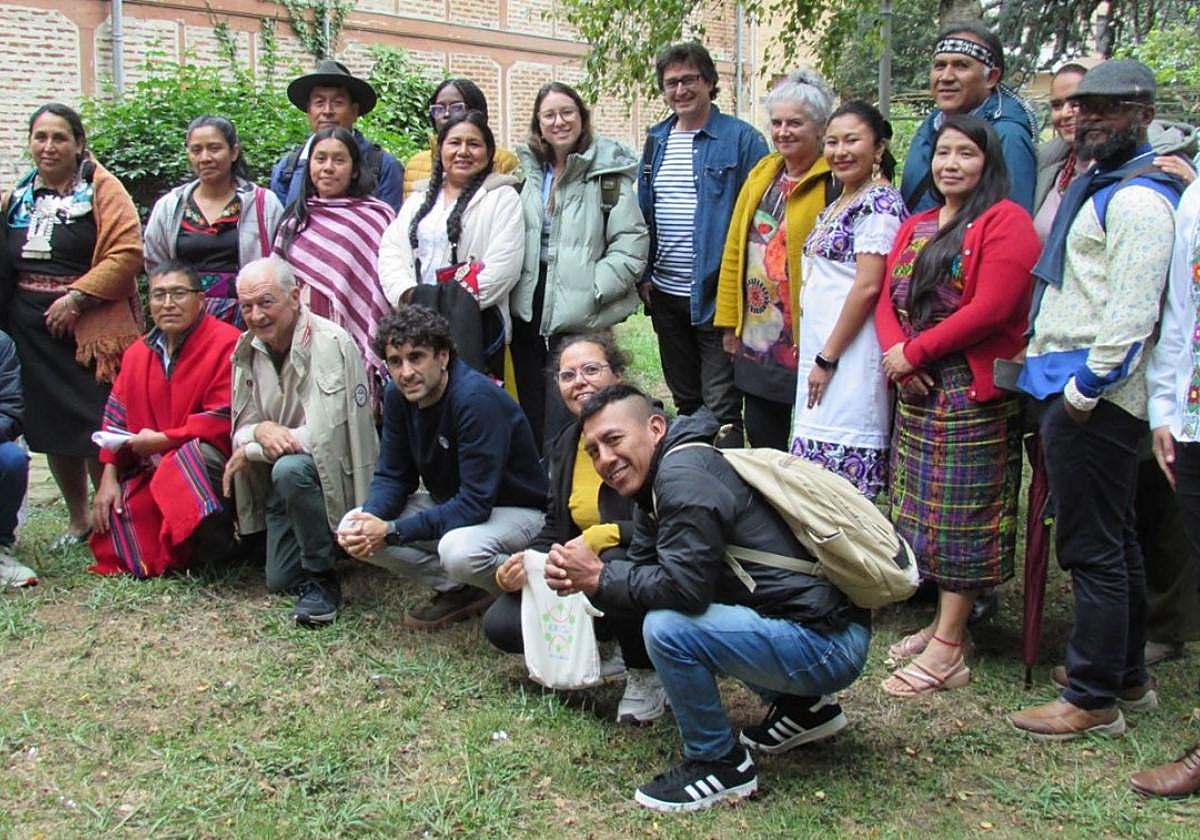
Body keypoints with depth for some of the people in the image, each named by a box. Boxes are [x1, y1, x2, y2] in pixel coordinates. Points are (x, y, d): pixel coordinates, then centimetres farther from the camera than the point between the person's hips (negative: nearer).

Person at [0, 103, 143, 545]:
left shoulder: (101, 189, -4)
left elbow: (126, 253, -14)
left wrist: (76, 297, -17)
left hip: (90, 326, -6)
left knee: (98, 428, -5)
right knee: (51, 427, 11)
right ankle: (77, 520, 24)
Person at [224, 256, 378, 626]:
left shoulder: (331, 343, -23)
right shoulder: (247, 350, -1)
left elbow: (322, 435, -28)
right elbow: (241, 430, 2)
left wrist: (249, 451, -17)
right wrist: (260, 431, -23)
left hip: (335, 469, -7)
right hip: (281, 483, 7)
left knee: (290, 469, -38)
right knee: (279, 580, 7)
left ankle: (322, 578, -20)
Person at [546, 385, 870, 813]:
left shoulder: (684, 474, -19)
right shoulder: (657, 482, 12)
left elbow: (685, 585, -26)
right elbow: (641, 565, 14)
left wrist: (598, 577, -12)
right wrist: (577, 576, -5)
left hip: (829, 643, -11)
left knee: (667, 627, -22)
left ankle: (719, 763, 1)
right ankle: (804, 707, 23)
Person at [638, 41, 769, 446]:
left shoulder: (741, 139, -7)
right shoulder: (657, 140, 11)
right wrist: (644, 275, 8)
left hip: (716, 295, -6)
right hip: (666, 293, 6)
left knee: (721, 406, -2)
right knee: (685, 401, 18)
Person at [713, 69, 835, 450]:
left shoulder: (835, 182, -11)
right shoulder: (761, 174, 11)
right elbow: (734, 249, 12)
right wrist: (729, 321, 10)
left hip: (807, 341, -7)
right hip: (756, 340, 7)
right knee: (760, 438, 17)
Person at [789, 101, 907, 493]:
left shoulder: (879, 202, -10)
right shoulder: (838, 204, 19)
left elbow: (867, 286, -17)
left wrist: (827, 358, -17)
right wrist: (812, 351, 16)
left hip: (850, 353, -10)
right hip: (820, 348, 10)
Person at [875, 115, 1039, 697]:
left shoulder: (1005, 221, -8)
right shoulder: (915, 227, 17)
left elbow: (991, 308, -18)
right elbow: (887, 297, 9)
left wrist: (915, 350, -14)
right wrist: (897, 354, -10)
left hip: (974, 392, -8)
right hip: (917, 389, 8)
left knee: (962, 514, -3)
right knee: (926, 511, 12)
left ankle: (947, 651, 2)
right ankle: (945, 622, 25)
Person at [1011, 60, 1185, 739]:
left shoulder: (1137, 197, -13)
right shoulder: (1104, 185, 20)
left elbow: (1132, 309, -22)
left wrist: (1086, 388, -19)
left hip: (1094, 397, -11)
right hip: (1083, 387, 11)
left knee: (1093, 550, -4)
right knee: (1115, 542, 18)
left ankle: (1093, 701, 5)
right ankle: (1127, 675, 31)